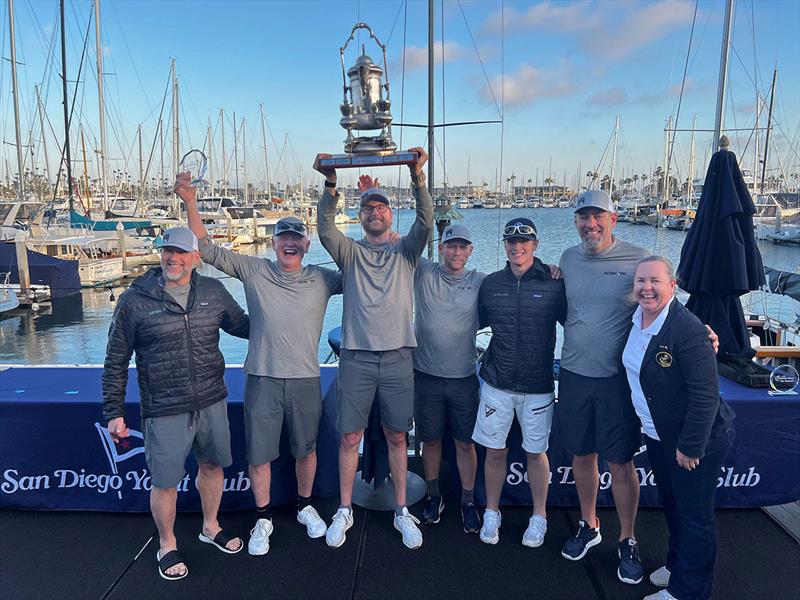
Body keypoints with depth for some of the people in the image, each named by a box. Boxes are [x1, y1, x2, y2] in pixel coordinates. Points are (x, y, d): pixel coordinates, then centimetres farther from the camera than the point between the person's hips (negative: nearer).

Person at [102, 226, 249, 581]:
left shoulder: (214, 292, 0)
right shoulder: (135, 300, -8)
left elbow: (242, 325, 17)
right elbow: (116, 361, -2)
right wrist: (114, 412, -1)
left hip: (212, 402, 4)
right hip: (164, 411, -3)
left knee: (211, 465, 19)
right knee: (165, 482, 7)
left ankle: (211, 527, 44)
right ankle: (167, 546, 34)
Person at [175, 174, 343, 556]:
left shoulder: (321, 279, 4)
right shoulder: (254, 271, 1)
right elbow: (208, 250, 0)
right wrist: (190, 202, -8)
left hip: (306, 380, 1)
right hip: (262, 379, -1)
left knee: (306, 450, 15)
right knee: (258, 454, 8)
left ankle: (305, 507, 39)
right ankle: (263, 519, 29)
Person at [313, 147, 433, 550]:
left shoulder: (405, 251, 9)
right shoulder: (350, 252, 9)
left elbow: (425, 222, -8)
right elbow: (325, 229, -9)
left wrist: (418, 178, -22)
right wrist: (330, 186, -23)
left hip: (397, 358, 0)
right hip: (356, 357, 0)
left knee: (397, 436, 10)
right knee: (350, 437, 7)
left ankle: (401, 511, 23)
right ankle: (344, 511, 23)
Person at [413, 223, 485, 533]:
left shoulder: (481, 282, 0)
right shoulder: (423, 272, -2)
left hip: (464, 377, 0)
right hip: (426, 376, 0)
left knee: (465, 442, 8)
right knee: (431, 439, 13)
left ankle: (468, 502, 26)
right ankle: (433, 496, 33)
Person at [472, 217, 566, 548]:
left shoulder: (554, 284, -5)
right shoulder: (491, 284, 3)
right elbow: (474, 323, 15)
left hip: (538, 385, -2)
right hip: (497, 383, 2)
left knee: (536, 452, 11)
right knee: (494, 451, 9)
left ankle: (539, 517, 31)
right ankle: (491, 513, 30)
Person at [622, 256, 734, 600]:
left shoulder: (687, 329, -28)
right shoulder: (636, 318, -2)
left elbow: (705, 394, -26)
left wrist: (690, 446, -21)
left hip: (695, 439, -8)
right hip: (657, 434, 8)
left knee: (694, 515, 10)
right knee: (671, 505, 25)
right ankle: (677, 564, 47)